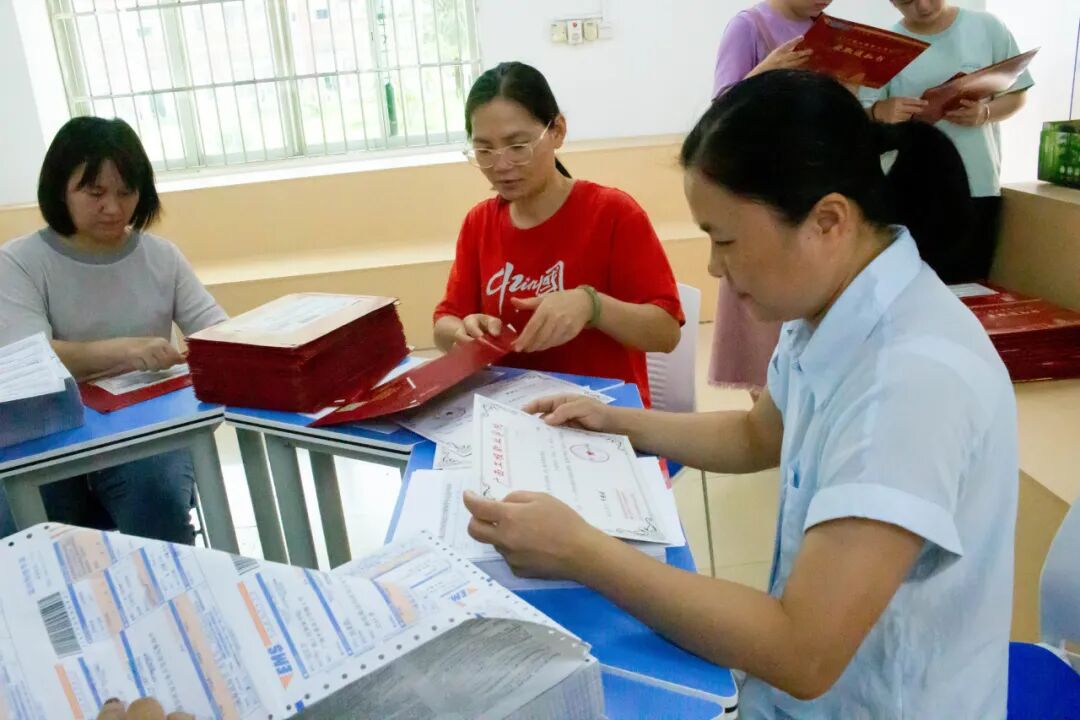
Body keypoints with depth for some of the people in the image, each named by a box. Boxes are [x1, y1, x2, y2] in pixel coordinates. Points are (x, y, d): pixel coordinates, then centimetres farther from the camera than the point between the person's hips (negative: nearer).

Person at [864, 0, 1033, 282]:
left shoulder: (988, 28, 4)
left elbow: (1017, 95, 8)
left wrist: (984, 112, -14)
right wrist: (881, 111, -25)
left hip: (978, 187, 1)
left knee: (969, 286, 3)